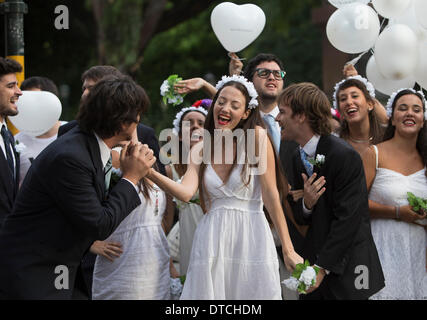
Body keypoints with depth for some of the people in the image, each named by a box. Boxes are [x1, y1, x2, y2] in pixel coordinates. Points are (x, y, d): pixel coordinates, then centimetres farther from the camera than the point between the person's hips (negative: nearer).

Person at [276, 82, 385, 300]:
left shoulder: (345, 156, -16)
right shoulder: (298, 157, 8)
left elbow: (347, 218, -19)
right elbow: (299, 218, 10)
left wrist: (322, 267, -19)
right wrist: (306, 204, -14)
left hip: (346, 269, -7)